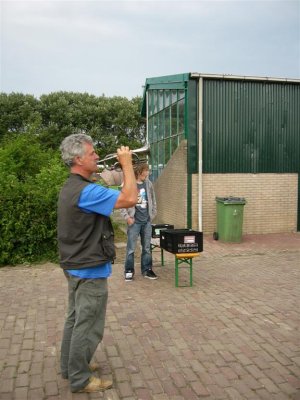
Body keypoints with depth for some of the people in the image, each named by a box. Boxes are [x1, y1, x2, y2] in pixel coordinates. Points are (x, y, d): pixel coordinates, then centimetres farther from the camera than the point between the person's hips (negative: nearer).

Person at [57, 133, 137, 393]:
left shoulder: (71, 187, 10)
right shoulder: (85, 191, -25)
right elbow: (130, 199, -28)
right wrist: (126, 163, -21)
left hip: (76, 267, 11)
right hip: (90, 270, -11)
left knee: (76, 319, 22)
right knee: (88, 326, 3)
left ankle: (70, 366, 36)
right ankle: (80, 380, 18)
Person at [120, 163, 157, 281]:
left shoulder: (148, 184, 6)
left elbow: (153, 200, 15)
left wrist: (153, 214, 11)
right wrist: (127, 217, -10)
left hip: (147, 221, 4)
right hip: (134, 221, -4)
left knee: (147, 247, 11)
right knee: (131, 248, 2)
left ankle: (147, 270, 22)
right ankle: (129, 271, 15)